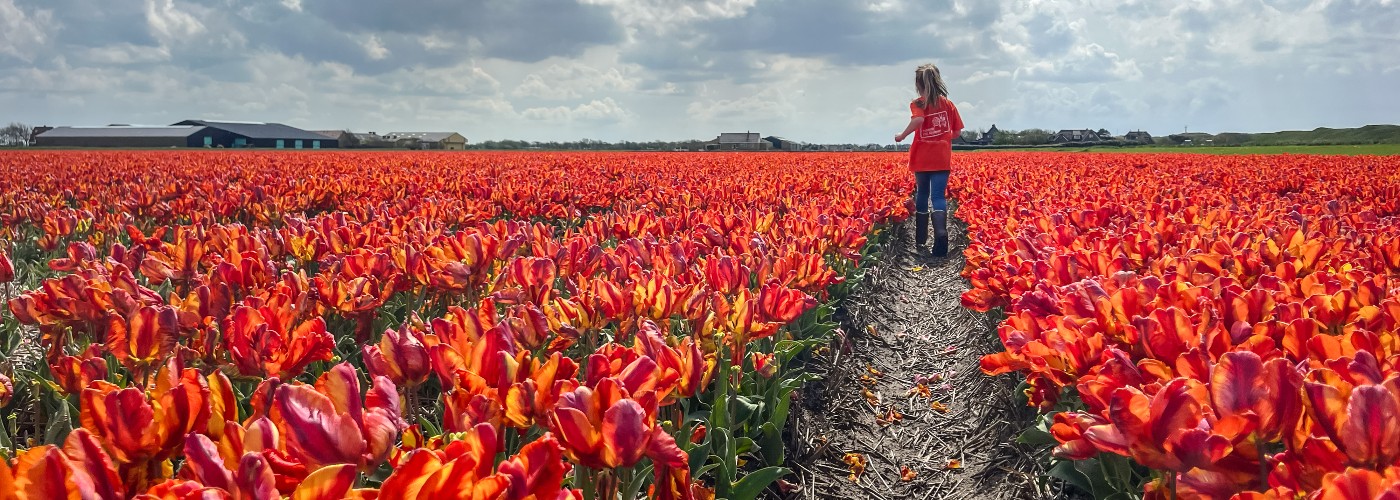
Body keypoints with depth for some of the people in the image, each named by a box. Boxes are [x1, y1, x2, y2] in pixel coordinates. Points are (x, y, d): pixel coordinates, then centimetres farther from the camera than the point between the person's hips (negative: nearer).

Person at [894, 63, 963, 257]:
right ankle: (941, 234, -29)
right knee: (938, 197, -5)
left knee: (922, 195, 15)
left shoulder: (918, 104, -6)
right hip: (942, 159, 1)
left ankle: (921, 238, 22)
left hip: (922, 159, -1)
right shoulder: (948, 104, 5)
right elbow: (957, 131, 8)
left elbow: (918, 120, -27)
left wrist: (902, 136, -14)